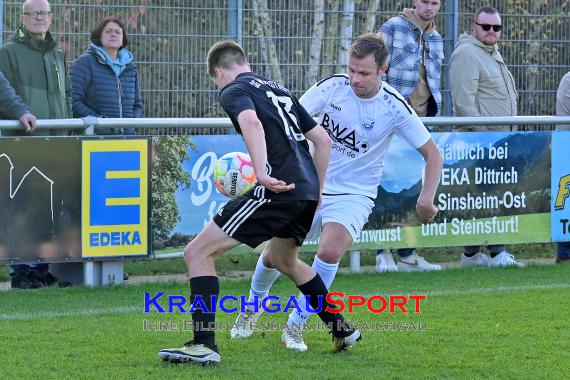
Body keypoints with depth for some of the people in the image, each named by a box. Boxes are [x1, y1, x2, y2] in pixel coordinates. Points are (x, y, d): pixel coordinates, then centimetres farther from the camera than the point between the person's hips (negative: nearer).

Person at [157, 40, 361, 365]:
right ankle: (342, 329, 41)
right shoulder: (280, 90, 26)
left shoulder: (234, 91, 2)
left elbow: (251, 122, -21)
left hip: (280, 189, -8)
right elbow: (322, 140, 26)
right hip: (307, 189, 8)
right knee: (281, 259, 36)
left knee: (198, 253, -4)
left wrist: (262, 172, -31)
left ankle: (204, 344, -14)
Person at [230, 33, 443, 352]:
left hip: (354, 196, -2)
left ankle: (295, 328, -10)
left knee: (330, 251, -29)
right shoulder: (332, 87, -10)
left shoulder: (395, 107, -14)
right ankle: (255, 304, 38)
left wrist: (427, 198, -20)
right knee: (273, 255, 2)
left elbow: (433, 155, -6)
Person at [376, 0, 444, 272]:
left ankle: (407, 253, 12)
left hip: (421, 122, 6)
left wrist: (435, 114, 17)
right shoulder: (393, 28, -4)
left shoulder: (436, 38, 16)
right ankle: (383, 252, -2)